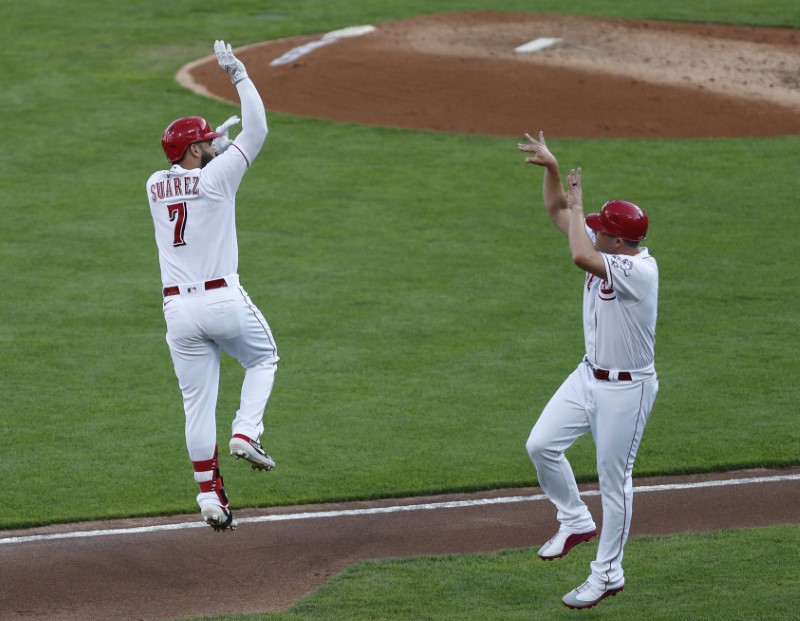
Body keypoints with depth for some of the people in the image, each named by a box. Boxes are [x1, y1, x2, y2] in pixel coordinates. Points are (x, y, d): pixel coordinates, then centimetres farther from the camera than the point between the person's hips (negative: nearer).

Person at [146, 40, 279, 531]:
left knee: (198, 404, 7)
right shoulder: (216, 176, -7)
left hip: (178, 308, 4)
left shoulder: (155, 186, 9)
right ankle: (246, 434, 0)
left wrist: (214, 143, 34)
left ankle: (210, 496, 6)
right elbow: (258, 129, -3)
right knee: (264, 359, 22)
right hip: (224, 301, -4)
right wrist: (238, 73, 3)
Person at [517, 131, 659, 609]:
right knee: (541, 445, 1)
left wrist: (577, 204, -27)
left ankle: (608, 575, 15)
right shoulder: (609, 250, -1)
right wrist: (551, 167, -9)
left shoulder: (640, 270, -28)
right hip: (590, 376, 8)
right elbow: (558, 211, 7)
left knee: (614, 480, 3)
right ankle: (576, 521, 23)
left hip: (627, 389, -8)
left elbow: (580, 256, -42)